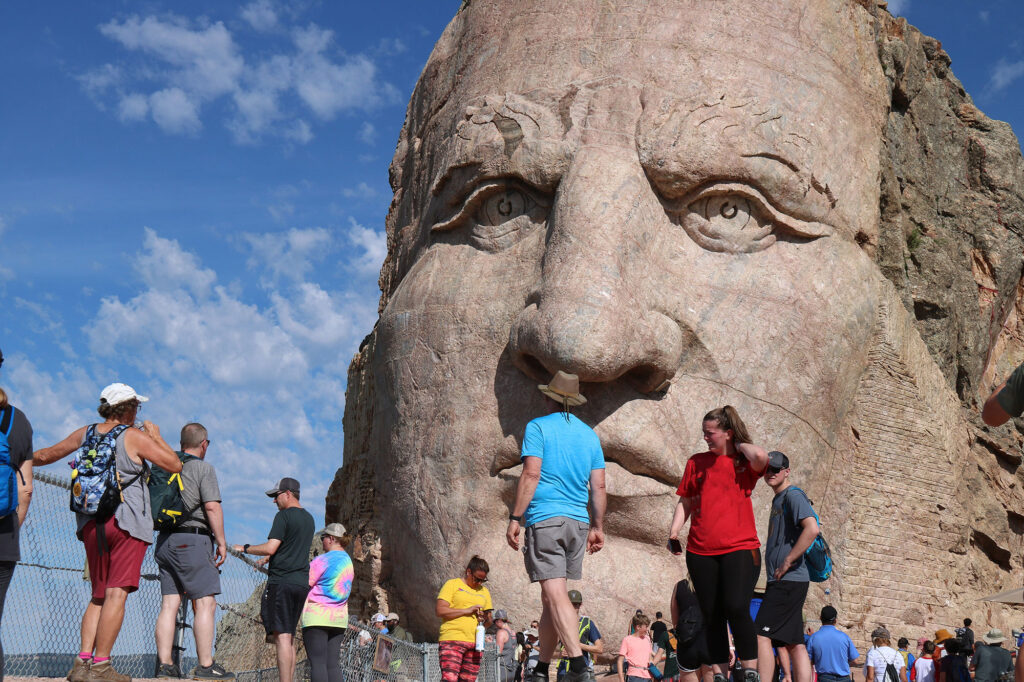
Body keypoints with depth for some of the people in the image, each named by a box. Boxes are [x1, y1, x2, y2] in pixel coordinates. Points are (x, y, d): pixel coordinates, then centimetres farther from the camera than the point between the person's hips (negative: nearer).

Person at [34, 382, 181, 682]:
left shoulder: (85, 434, 11)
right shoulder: (136, 437, -5)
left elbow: (45, 455, 23)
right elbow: (175, 465, -4)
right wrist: (156, 436, 9)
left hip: (90, 523, 6)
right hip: (127, 522, -6)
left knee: (98, 596, 14)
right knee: (117, 594, -7)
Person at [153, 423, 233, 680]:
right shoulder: (204, 468, -5)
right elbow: (212, 506, -13)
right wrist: (221, 541, -8)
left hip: (166, 540, 7)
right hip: (193, 540, -7)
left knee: (169, 604, 5)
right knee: (205, 603, -6)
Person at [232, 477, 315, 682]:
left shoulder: (284, 516, -7)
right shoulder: (309, 519, 19)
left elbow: (270, 548, -15)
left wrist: (245, 548, -1)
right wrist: (270, 562, 36)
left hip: (282, 581, -8)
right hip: (302, 582, 8)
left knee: (282, 636, -12)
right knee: (288, 638, 11)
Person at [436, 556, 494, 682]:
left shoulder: (484, 592, 21)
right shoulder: (453, 584, 4)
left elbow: (489, 621, 24)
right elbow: (439, 610, -6)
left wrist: (485, 619, -1)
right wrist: (466, 611, -11)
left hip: (474, 643, 5)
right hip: (452, 640, -5)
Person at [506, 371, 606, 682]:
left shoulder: (538, 427, -1)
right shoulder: (590, 435, 14)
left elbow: (531, 474, -11)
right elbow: (598, 486, 12)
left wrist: (515, 518, -10)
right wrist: (598, 527, 17)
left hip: (544, 519, -6)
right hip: (578, 522, 6)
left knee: (555, 594, -11)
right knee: (551, 597, 13)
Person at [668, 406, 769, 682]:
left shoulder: (745, 462, 3)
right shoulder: (697, 462, 13)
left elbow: (761, 457, -21)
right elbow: (686, 501, 17)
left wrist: (739, 444, -3)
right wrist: (674, 530, 4)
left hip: (740, 547, -4)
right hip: (701, 550, 4)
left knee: (736, 608, -17)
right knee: (712, 616, 5)